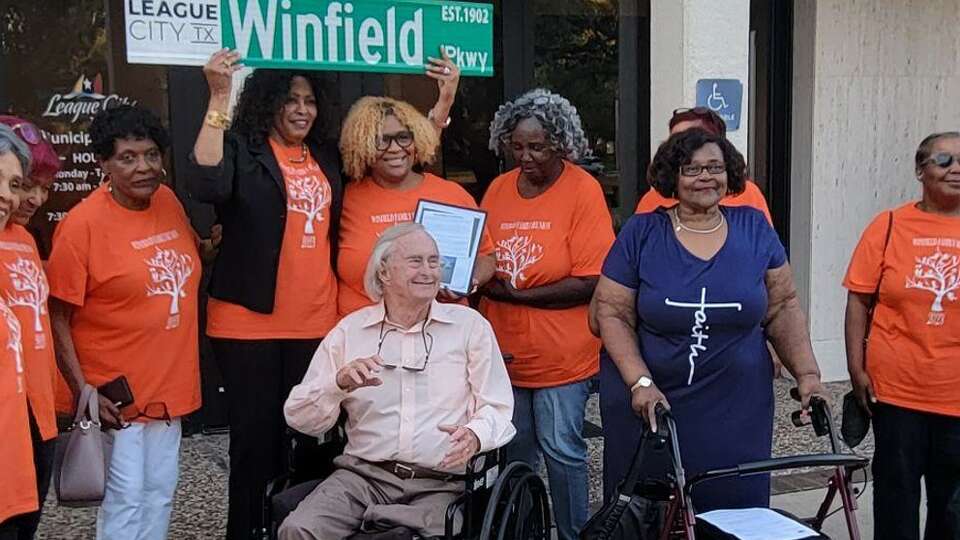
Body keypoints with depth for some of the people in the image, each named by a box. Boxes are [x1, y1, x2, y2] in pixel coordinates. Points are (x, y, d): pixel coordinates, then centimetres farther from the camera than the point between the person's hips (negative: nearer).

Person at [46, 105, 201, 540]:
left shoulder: (168, 201, 3)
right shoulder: (83, 223, -16)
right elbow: (57, 317, -14)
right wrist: (83, 391, -18)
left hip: (169, 386, 6)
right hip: (116, 394, -6)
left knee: (159, 495, 17)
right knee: (126, 500, 2)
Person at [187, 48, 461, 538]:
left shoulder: (330, 158, 14)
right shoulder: (242, 149, 0)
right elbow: (207, 184, -21)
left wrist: (444, 97, 11)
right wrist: (218, 99, -23)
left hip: (317, 324, 4)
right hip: (250, 323, -4)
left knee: (308, 439, 9)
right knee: (256, 440, 3)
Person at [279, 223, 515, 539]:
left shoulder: (471, 326, 8)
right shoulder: (349, 331, 10)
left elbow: (497, 408, 4)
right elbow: (299, 418, 7)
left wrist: (475, 435, -18)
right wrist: (339, 384, -12)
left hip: (441, 484, 0)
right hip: (363, 474, 0)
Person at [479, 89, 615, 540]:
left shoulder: (583, 189, -11)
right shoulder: (498, 189, 6)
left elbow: (590, 282, -16)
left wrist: (514, 294, -17)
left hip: (560, 355, -5)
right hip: (503, 350, 5)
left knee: (561, 450, 3)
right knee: (516, 450, 16)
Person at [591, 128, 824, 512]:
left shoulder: (754, 228, 5)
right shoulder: (641, 233, -1)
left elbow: (783, 308, 7)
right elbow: (611, 312, -2)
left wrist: (807, 373, -4)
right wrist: (640, 381, -13)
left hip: (738, 419, 2)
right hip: (654, 410, -1)